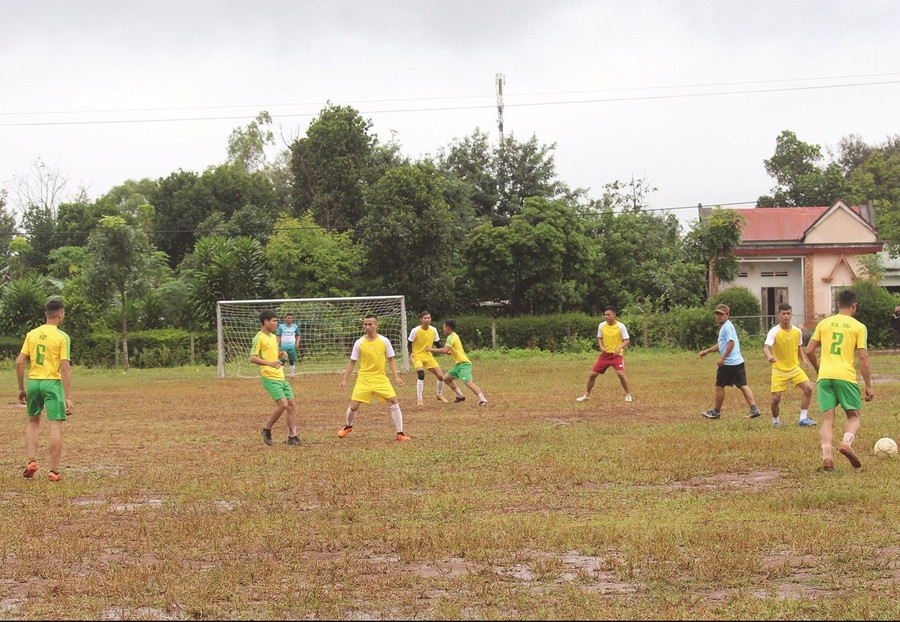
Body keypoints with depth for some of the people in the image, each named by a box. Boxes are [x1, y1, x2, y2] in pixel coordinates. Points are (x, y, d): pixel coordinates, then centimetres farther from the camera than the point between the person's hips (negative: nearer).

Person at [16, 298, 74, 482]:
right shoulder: (62, 337, -7)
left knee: (33, 422, 22)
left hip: (33, 382, 5)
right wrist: (68, 398, -11)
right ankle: (54, 471, 0)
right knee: (55, 426, 0)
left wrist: (21, 388, 14)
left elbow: (19, 362, 5)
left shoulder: (32, 334, 6)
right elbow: (65, 367, -12)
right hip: (53, 383, -4)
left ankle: (32, 461, 11)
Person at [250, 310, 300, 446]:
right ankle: (267, 430, 1)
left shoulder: (273, 337, 18)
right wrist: (269, 363, -29)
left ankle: (292, 436, 5)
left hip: (281, 377, 9)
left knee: (291, 404, 2)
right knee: (283, 404, -18)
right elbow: (252, 358, -16)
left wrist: (280, 355, 9)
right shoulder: (259, 338, -8)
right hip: (269, 377, -9)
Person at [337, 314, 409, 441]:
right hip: (363, 379, 0)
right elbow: (352, 362, 6)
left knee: (394, 402, -13)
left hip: (381, 378, 0)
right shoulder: (359, 343, -2)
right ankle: (348, 427, 26)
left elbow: (391, 360, 7)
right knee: (353, 405, -6)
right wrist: (344, 380, 3)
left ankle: (400, 434, -4)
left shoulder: (384, 341, -1)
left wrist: (396, 377, -1)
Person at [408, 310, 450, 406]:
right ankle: (419, 399, -18)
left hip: (429, 356, 5)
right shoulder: (415, 331, -12)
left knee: (441, 376, -1)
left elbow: (437, 344, 10)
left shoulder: (433, 330, -1)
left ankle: (440, 395, 26)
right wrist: (411, 353, -22)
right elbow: (410, 344, -4)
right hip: (418, 356, -5)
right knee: (421, 375, -29)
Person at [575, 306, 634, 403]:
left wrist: (619, 348, -25)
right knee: (592, 374, 2)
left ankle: (628, 395, -9)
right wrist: (601, 346, -7)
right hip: (605, 354, 4)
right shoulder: (601, 326, 0)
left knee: (620, 373, -24)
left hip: (616, 355, -4)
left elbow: (627, 340, -8)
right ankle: (586, 395, 20)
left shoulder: (620, 326, -11)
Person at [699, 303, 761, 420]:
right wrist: (707, 351, 29)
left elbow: (731, 343, -21)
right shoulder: (724, 326, 20)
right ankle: (754, 409, -4)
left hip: (728, 363, -9)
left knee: (719, 386, 4)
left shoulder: (727, 326, -11)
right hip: (739, 361, 9)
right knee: (743, 385, 4)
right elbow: (721, 345, 31)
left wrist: (722, 358, -20)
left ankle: (716, 412, 15)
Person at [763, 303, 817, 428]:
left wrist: (804, 359, 3)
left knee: (808, 388, -14)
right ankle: (775, 420, 21)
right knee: (776, 398, -7)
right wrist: (769, 356, -48)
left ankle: (803, 419, -3)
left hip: (795, 368, 4)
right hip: (779, 371, -4)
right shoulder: (774, 332, -13)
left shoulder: (797, 331, 2)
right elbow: (766, 348, -26)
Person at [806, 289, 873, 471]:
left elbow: (809, 351, 11)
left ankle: (826, 455, -17)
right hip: (846, 376, -2)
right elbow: (863, 357, -3)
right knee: (854, 416, 12)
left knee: (827, 419, 4)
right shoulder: (859, 327, 3)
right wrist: (869, 386, 1)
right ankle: (847, 442, -18)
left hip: (824, 376, 2)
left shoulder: (824, 324, 12)